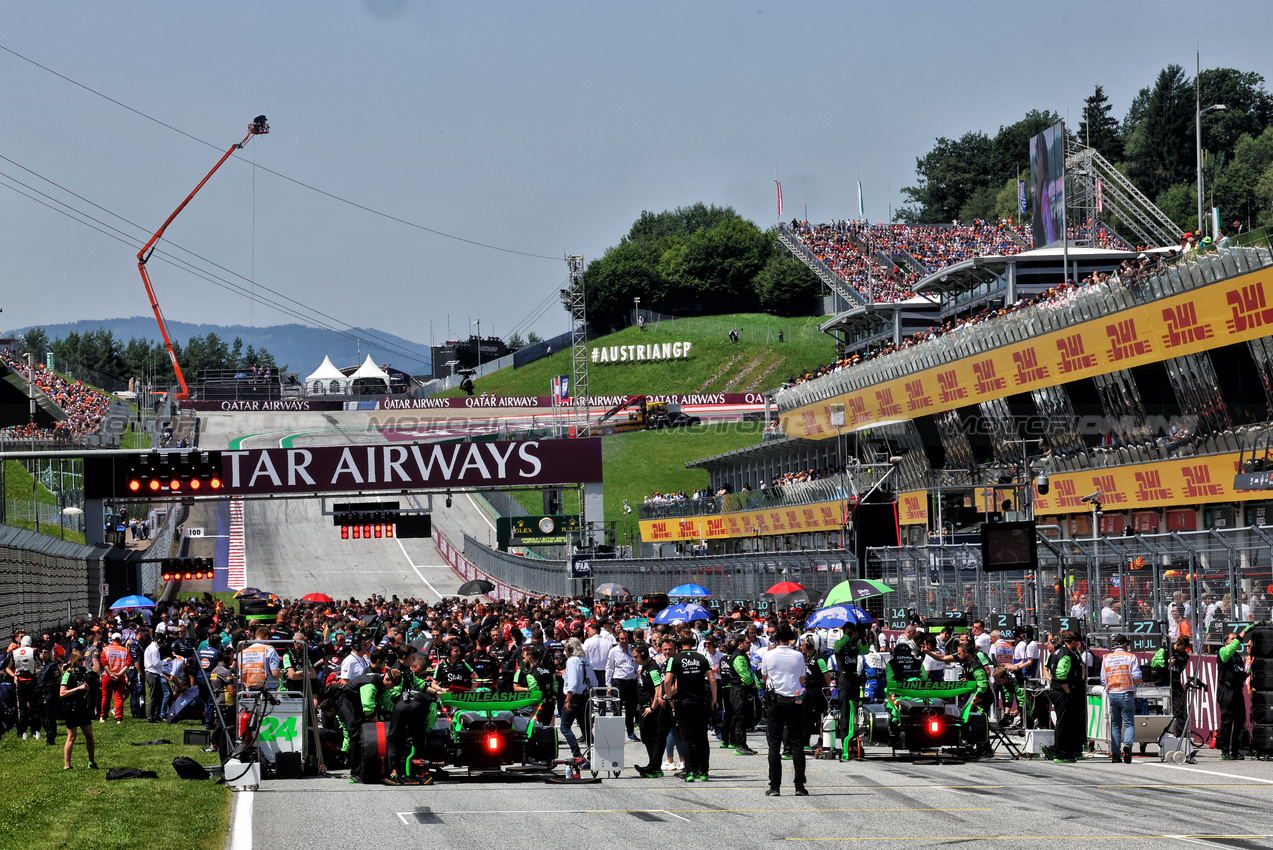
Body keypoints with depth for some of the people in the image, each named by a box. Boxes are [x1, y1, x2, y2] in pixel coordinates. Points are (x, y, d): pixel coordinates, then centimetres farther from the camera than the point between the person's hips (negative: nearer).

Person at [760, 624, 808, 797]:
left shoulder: (769, 656, -4)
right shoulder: (798, 656, -2)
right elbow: (802, 680, 11)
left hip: (775, 701, -1)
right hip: (795, 701, 1)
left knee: (774, 744, 2)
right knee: (797, 743, 4)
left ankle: (774, 786, -2)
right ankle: (799, 786, 1)